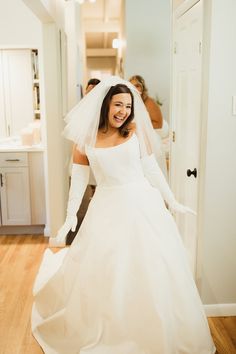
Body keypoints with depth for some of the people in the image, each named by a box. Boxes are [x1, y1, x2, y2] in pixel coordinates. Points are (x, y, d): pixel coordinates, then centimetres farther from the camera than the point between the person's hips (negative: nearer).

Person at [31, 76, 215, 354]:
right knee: (101, 275, 6)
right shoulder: (85, 139, -1)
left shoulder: (135, 131, -1)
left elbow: (151, 169, 3)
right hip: (107, 210, 0)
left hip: (143, 206, 0)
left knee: (149, 273, 8)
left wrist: (172, 202, 6)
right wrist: (70, 217, -1)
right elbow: (79, 179, 2)